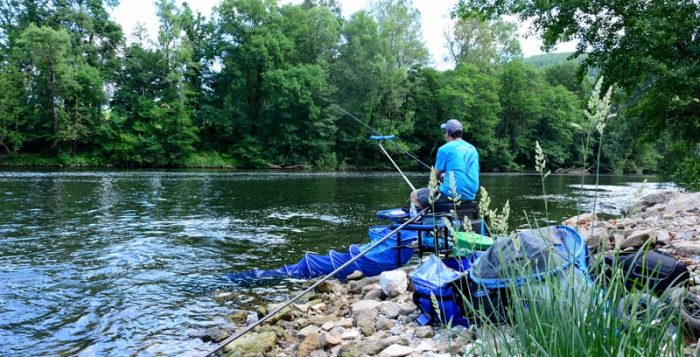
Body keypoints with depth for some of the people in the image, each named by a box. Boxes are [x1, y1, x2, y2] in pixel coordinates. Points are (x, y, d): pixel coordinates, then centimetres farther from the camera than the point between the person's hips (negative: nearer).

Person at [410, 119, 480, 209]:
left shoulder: (444, 149, -5)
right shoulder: (473, 149, 14)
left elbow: (436, 175, 2)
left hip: (452, 194, -7)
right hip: (471, 195, 8)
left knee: (414, 195, 6)